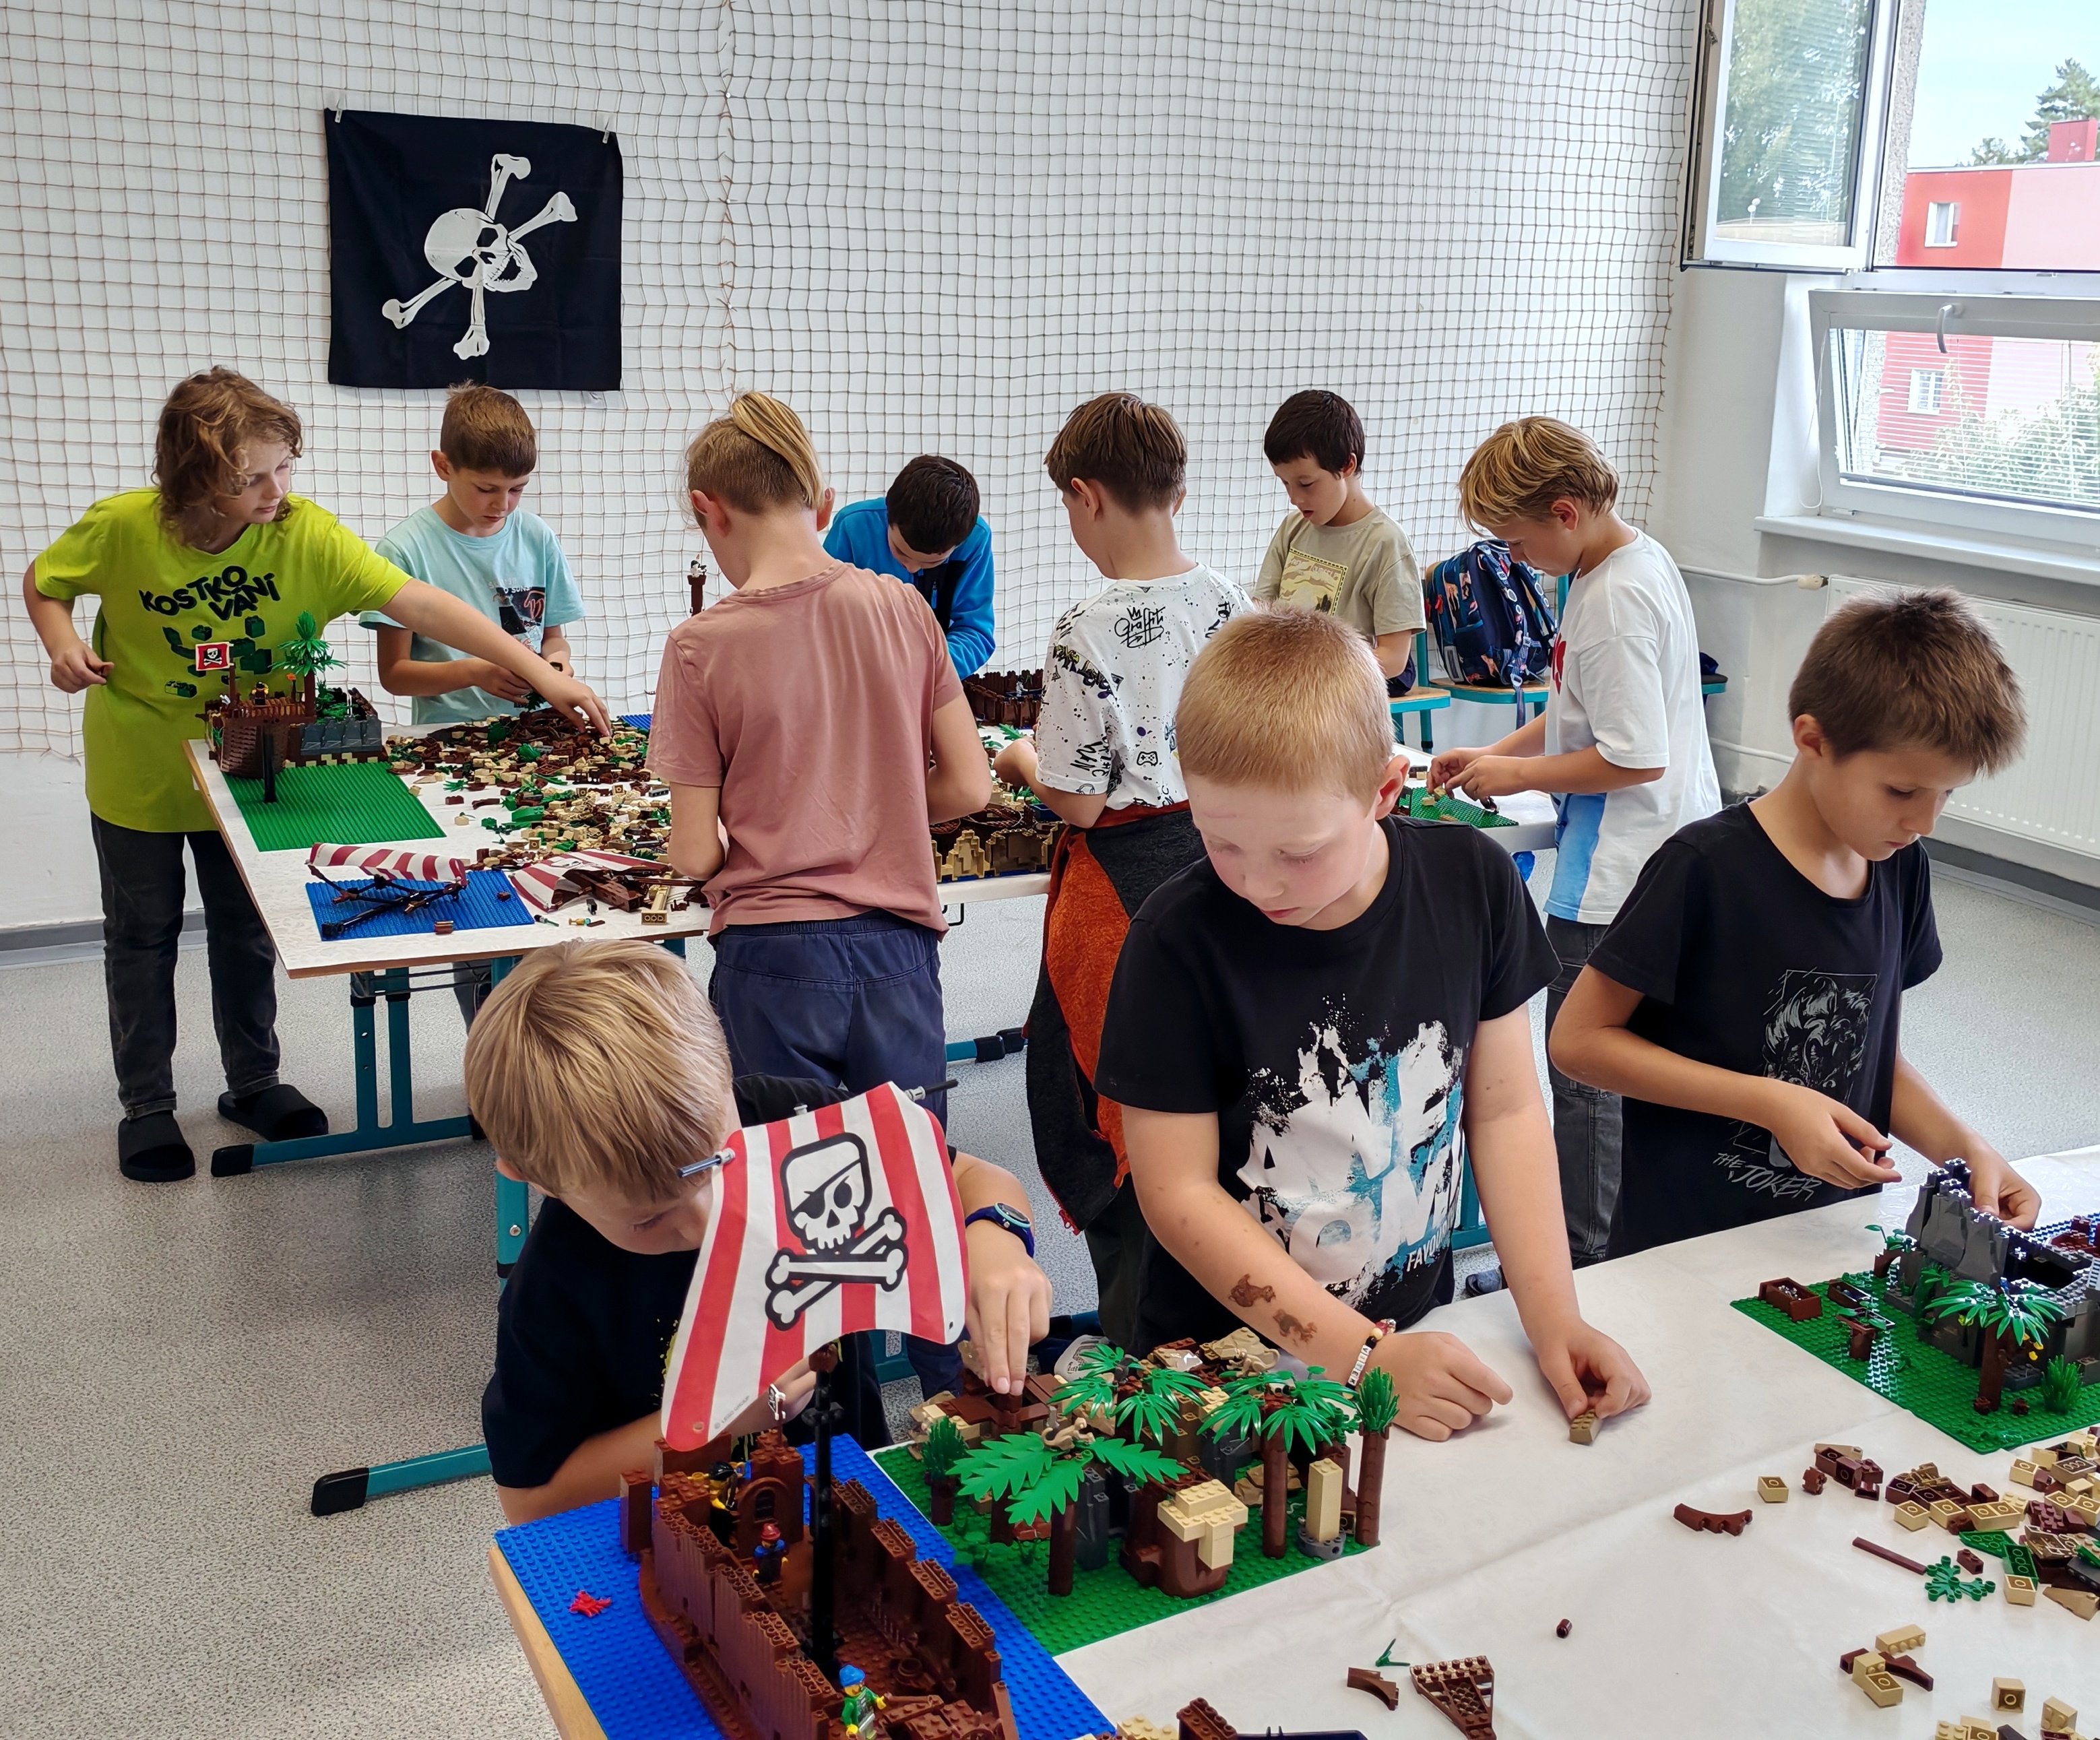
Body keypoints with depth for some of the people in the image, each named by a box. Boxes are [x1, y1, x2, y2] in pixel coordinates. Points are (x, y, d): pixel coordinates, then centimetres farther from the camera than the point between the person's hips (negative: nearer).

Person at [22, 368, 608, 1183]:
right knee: (142, 936, 13)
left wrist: (539, 671, -36)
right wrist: (62, 644, -24)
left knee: (248, 931, 16)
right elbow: (43, 582, -2)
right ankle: (146, 1105, 29)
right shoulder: (122, 528, -23)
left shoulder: (308, 534, -22)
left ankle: (253, 1082, 36)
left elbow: (419, 603, -29)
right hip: (140, 773, -1)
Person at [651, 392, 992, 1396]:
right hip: (896, 943, 3)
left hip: (772, 954, -3)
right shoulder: (900, 609, 1)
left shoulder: (703, 646, -8)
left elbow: (694, 853, -8)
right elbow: (969, 787, 4)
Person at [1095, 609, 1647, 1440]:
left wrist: (1553, 1318, -6)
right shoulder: (1180, 937, -17)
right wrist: (1364, 1357, -16)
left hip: (1417, 1327, 3)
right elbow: (1181, 1192, -14)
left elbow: (1506, 1110, 2)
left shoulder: (1472, 882, -6)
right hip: (1223, 1363, -2)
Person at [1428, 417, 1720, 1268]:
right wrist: (1492, 754, 12)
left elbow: (1636, 757, -25)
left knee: (1586, 1073, 2)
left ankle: (1583, 1256, 14)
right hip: (1664, 859, 11)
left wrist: (1517, 775, -13)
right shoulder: (1640, 560, 9)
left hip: (1615, 880, -11)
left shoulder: (1615, 600, -23)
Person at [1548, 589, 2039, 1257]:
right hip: (1685, 1250, -5)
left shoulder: (1903, 869, 3)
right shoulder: (1706, 868, -17)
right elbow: (1578, 1039, -14)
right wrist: (1770, 1103, -19)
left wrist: (1965, 1148, -5)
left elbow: (1879, 1056, 13)